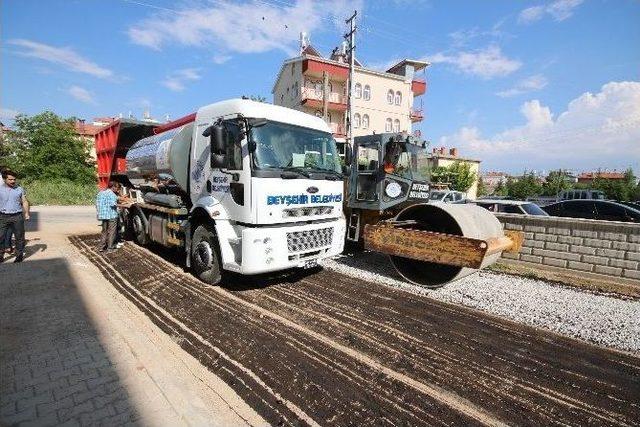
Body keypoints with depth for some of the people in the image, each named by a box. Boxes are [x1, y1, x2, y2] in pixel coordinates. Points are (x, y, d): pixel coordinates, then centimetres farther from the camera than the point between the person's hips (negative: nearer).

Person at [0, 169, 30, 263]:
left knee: (19, 237, 4)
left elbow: (24, 202, 7)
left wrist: (27, 213, -2)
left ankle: (19, 255, 15)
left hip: (17, 216, -1)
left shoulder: (20, 189, 4)